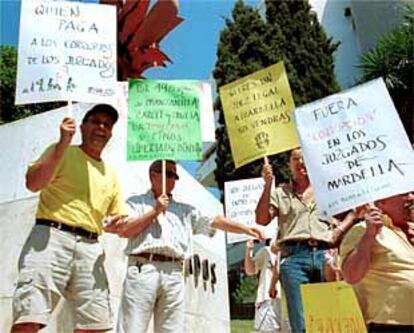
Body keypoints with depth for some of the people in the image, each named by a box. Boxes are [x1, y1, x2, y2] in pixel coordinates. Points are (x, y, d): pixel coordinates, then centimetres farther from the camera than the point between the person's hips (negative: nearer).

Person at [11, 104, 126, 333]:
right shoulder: (62, 152, 10)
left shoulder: (111, 174, 24)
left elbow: (119, 216, 24)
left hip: (90, 247, 6)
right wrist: (63, 144, -11)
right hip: (51, 237, -5)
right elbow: (33, 183, -7)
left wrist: (120, 222, -1)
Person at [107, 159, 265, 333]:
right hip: (142, 269, -4)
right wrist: (154, 212, 2)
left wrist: (246, 229, 8)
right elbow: (124, 231, 1)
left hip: (174, 274, 4)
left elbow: (215, 221, 17)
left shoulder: (185, 210, 25)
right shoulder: (136, 202, 15)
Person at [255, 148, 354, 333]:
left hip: (325, 255, 1)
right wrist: (268, 185, -2)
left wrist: (339, 230, 2)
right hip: (294, 257, -1)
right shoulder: (280, 192, 18)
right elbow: (262, 219, 4)